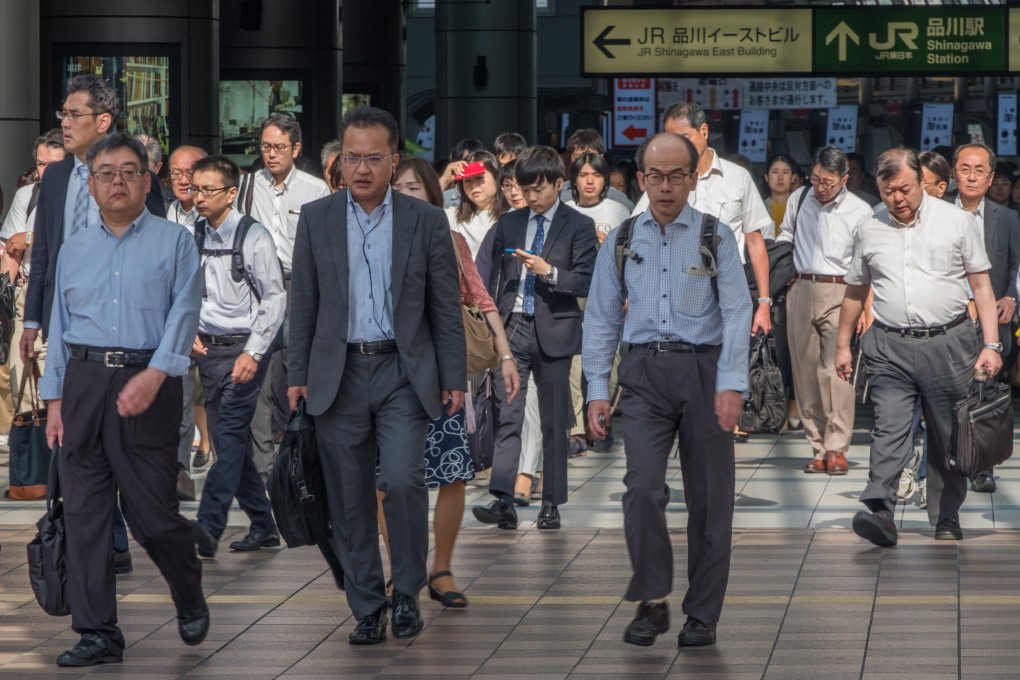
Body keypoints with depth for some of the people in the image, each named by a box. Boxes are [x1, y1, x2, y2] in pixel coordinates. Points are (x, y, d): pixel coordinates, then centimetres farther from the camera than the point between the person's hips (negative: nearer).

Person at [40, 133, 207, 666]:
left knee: (152, 511, -3)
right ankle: (97, 634, 5)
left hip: (148, 385, -4)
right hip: (84, 381, 4)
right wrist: (54, 401, 9)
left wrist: (153, 376, -21)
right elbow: (60, 326, 16)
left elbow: (183, 313, -7)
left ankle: (190, 598, 26)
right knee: (84, 513, 0)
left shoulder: (173, 242, 3)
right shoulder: (76, 248, 16)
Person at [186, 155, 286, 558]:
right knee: (229, 440, 9)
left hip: (243, 348, -6)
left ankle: (209, 526, -25)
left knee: (230, 434, -16)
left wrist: (253, 352, -16)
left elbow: (274, 298, -9)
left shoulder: (253, 237, -9)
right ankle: (263, 526, 19)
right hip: (208, 348, 6)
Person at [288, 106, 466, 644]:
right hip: (339, 373, 2)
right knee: (350, 499, 3)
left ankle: (407, 593, 1)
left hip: (403, 372, -2)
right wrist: (298, 375, 4)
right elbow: (303, 303, 8)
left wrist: (454, 378, 0)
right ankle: (367, 608, 13)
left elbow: (446, 307, 3)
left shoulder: (426, 221, 1)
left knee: (402, 479, -17)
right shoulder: (316, 219, 5)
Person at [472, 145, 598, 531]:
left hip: (553, 332, -2)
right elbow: (495, 277, 16)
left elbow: (587, 282, -5)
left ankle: (552, 505, 10)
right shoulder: (508, 224, 13)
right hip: (511, 329, 2)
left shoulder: (578, 227, 1)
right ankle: (502, 502, -15)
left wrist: (550, 272, -19)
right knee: (507, 416, -8)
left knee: (554, 422, 4)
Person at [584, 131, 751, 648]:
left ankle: (702, 615, 12)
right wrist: (597, 389, 3)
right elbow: (601, 319, 12)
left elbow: (737, 313, -5)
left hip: (704, 369, -1)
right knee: (643, 486, -14)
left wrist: (731, 385, -16)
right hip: (645, 372, 1)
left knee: (709, 495, 3)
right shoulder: (621, 242, 10)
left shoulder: (716, 237, 3)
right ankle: (651, 604, -1)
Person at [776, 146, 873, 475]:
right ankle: (817, 448, 7)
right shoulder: (798, 199, 9)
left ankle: (836, 448, -16)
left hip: (839, 292, -4)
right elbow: (785, 236, 25)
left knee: (837, 369, -16)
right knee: (805, 370, 2)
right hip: (800, 290, 4)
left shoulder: (860, 212, -2)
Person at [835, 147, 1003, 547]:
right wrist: (843, 345, 22)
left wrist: (991, 345, -3)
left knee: (948, 437, 5)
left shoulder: (955, 221, 3)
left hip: (948, 344, -1)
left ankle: (946, 521, 15)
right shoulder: (870, 231, 10)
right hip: (890, 347, 1)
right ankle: (879, 513, -25)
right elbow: (855, 292, 22)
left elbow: (981, 285, 4)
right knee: (889, 429, -14)